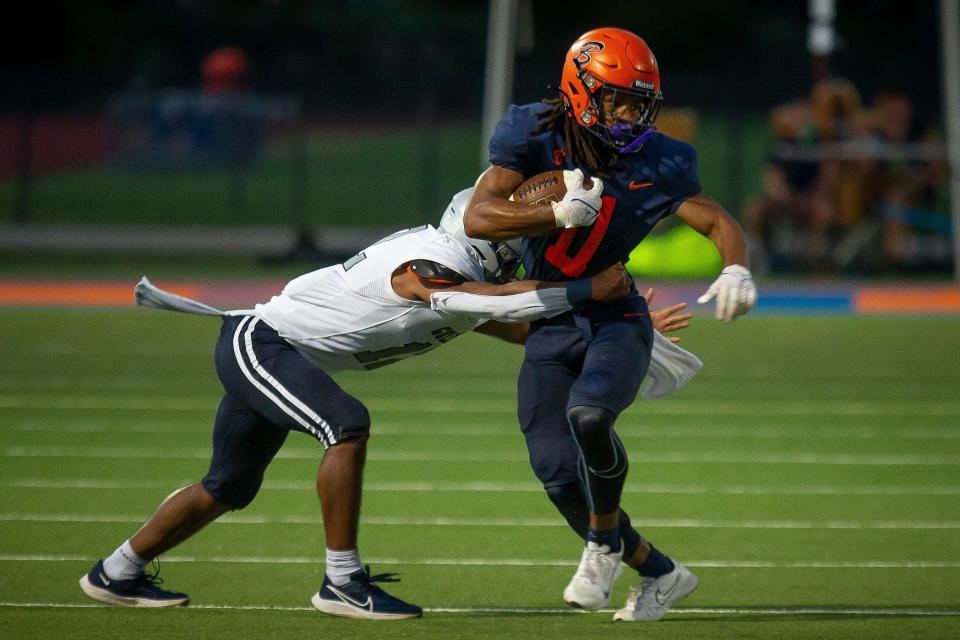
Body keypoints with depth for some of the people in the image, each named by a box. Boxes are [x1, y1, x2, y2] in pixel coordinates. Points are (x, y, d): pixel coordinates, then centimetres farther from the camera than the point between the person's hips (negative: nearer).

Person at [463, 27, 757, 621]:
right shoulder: (536, 136, -11)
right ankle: (659, 572, 17)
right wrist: (560, 214, -29)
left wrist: (736, 269, -24)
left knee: (588, 415, -33)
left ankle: (605, 541, -7)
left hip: (616, 321, -2)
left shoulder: (655, 164, -9)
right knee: (560, 476, -4)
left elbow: (719, 221, -3)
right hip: (548, 327, 2)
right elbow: (478, 219, -19)